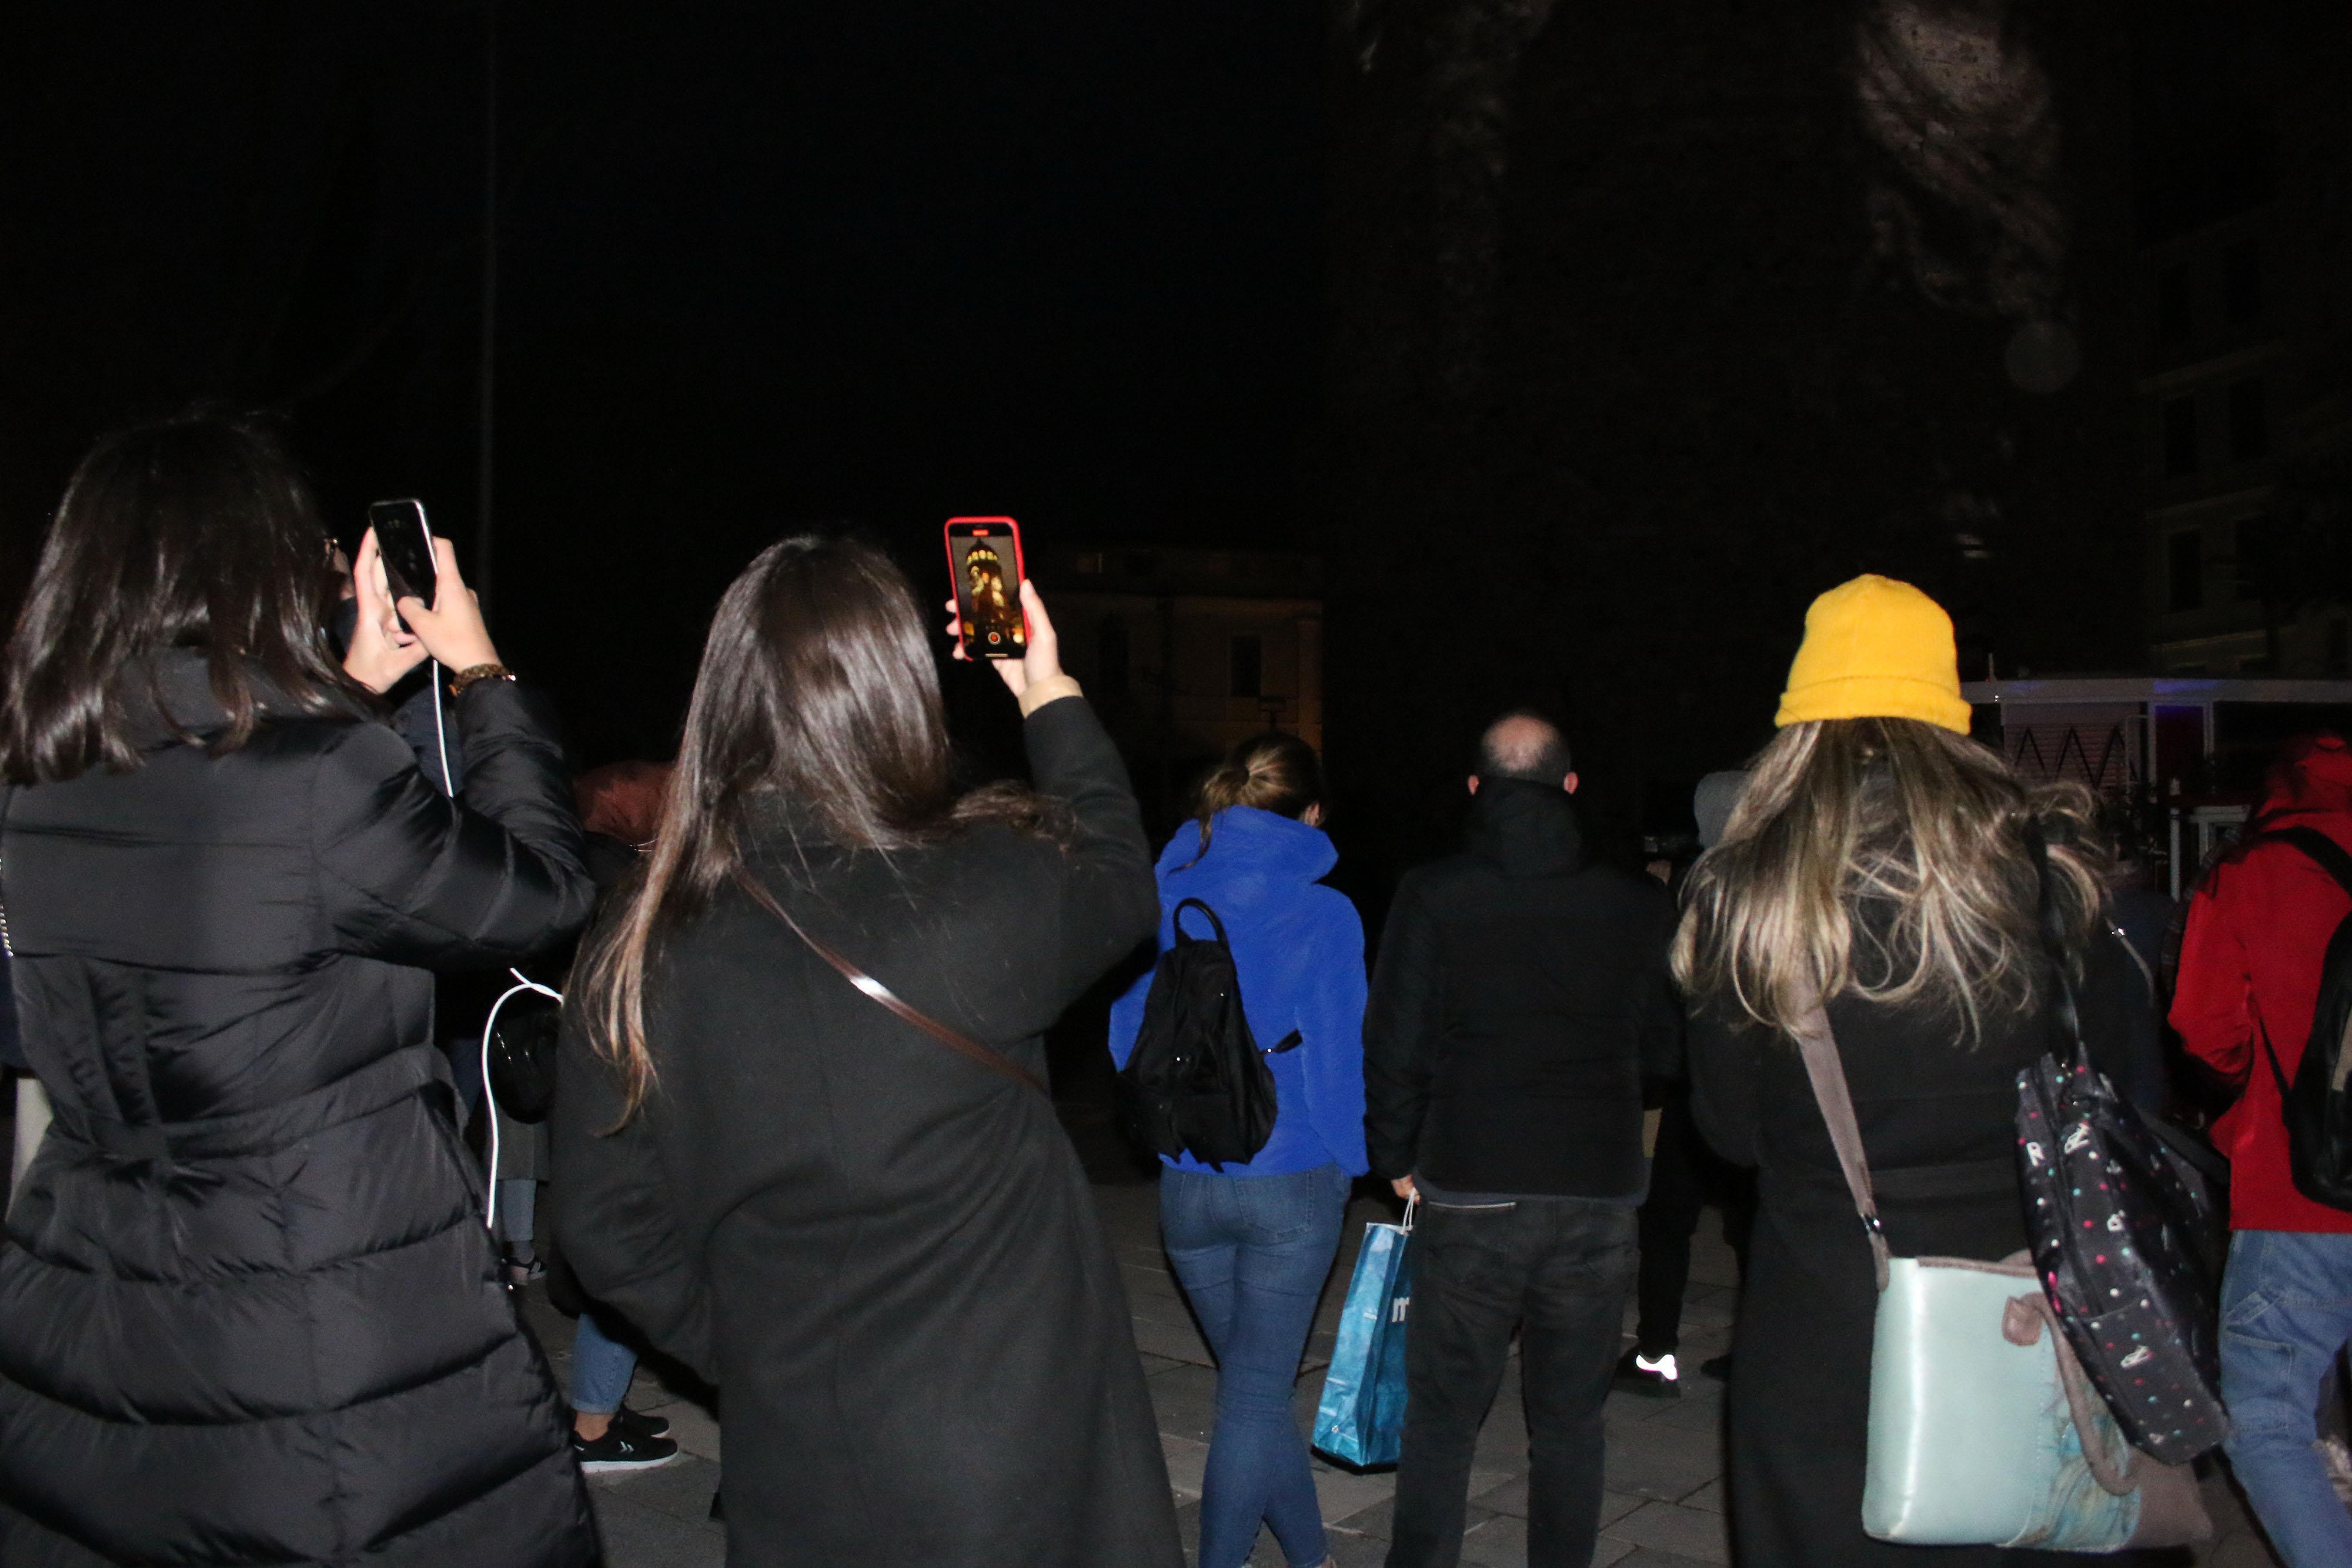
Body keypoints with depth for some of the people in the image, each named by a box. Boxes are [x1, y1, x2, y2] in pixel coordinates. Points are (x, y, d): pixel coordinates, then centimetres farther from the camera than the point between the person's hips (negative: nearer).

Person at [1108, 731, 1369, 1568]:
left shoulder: (1161, 901, 0)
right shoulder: (1321, 913, -10)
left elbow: (1128, 1038, 7)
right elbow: (1338, 1054, -7)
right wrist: (1349, 1160, 8)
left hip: (1187, 1185, 4)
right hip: (1291, 1183, -4)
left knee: (1255, 1382, 19)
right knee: (1255, 1395, 6)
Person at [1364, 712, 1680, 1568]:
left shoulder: (1432, 895, -6)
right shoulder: (1639, 903, -1)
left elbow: (1395, 1048, -5)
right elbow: (1666, 1049, 7)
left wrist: (1397, 1159, 9)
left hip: (1469, 1197, -1)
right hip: (1600, 1195, 2)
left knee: (1441, 1419, 9)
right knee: (1571, 1424, 13)